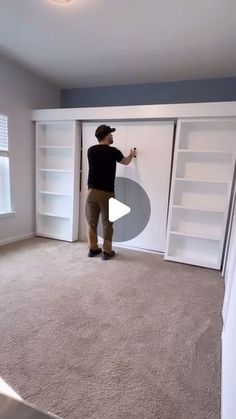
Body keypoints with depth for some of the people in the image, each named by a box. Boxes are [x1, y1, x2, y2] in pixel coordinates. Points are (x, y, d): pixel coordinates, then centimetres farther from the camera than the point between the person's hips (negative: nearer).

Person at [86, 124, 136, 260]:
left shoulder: (91, 150, 6)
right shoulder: (113, 151, -7)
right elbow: (125, 162, 13)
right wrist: (132, 155, 36)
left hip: (92, 191, 5)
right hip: (106, 193, -5)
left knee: (92, 222, 13)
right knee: (107, 224, 7)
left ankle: (93, 249, 24)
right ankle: (107, 251, 17)